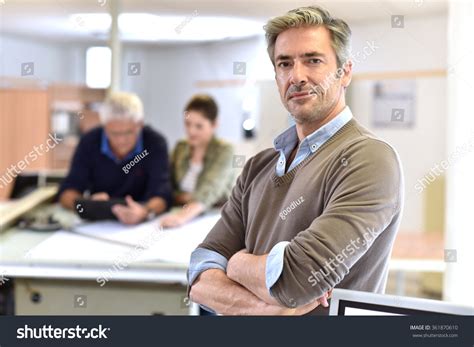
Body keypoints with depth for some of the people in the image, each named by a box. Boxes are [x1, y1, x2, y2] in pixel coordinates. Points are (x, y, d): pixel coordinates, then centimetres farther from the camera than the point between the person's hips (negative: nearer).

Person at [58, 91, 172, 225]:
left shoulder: (155, 144, -12)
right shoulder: (89, 142, -7)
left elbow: (162, 195, -22)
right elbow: (67, 192, -7)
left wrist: (146, 211, -45)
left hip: (140, 225, -1)